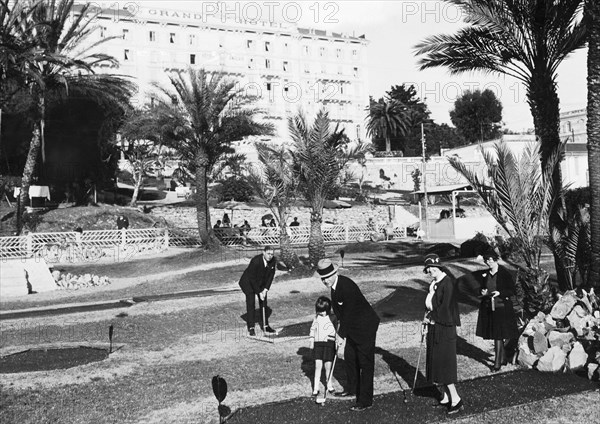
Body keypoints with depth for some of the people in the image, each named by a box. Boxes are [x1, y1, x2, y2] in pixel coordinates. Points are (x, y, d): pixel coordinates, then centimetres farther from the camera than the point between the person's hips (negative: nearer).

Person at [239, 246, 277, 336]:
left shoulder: (273, 260, -17)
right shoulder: (255, 261, -34)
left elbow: (271, 275, -7)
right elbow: (252, 279, -27)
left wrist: (266, 289, -13)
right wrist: (259, 292, -24)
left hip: (261, 283, 6)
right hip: (248, 282, -6)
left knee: (264, 303, 6)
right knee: (251, 303, -12)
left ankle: (265, 326, 16)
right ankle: (251, 328, -7)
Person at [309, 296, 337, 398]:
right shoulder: (316, 317, 6)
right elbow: (312, 329, 14)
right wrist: (312, 341, 12)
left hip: (329, 343, -2)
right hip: (318, 343, 2)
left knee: (328, 366, 2)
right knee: (318, 366, -2)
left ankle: (329, 384, 25)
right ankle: (316, 388, 4)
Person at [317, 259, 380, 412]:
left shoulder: (346, 286, -28)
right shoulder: (334, 285, 0)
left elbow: (348, 313, -23)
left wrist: (342, 334, -16)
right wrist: (341, 324, 4)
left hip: (366, 326, -10)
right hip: (353, 326, 10)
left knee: (365, 362, -3)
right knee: (349, 357, 20)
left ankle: (366, 400, 4)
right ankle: (352, 389, 38)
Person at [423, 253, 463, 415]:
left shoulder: (448, 283, -18)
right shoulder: (434, 283, 8)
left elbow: (445, 309, -20)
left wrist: (431, 317, -10)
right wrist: (429, 317, 3)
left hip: (444, 329, -9)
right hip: (434, 327, 9)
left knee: (444, 363, -3)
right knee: (436, 363, 13)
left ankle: (455, 398, 7)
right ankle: (445, 396, 24)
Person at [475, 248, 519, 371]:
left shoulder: (504, 273, -9)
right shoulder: (484, 274, 5)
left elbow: (512, 290, -7)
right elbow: (481, 287, 18)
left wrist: (500, 293, -21)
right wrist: (482, 291, -5)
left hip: (502, 307, -5)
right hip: (488, 307, 5)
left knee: (499, 336, -5)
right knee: (495, 335, 12)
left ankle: (498, 362, 2)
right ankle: (503, 357, 29)